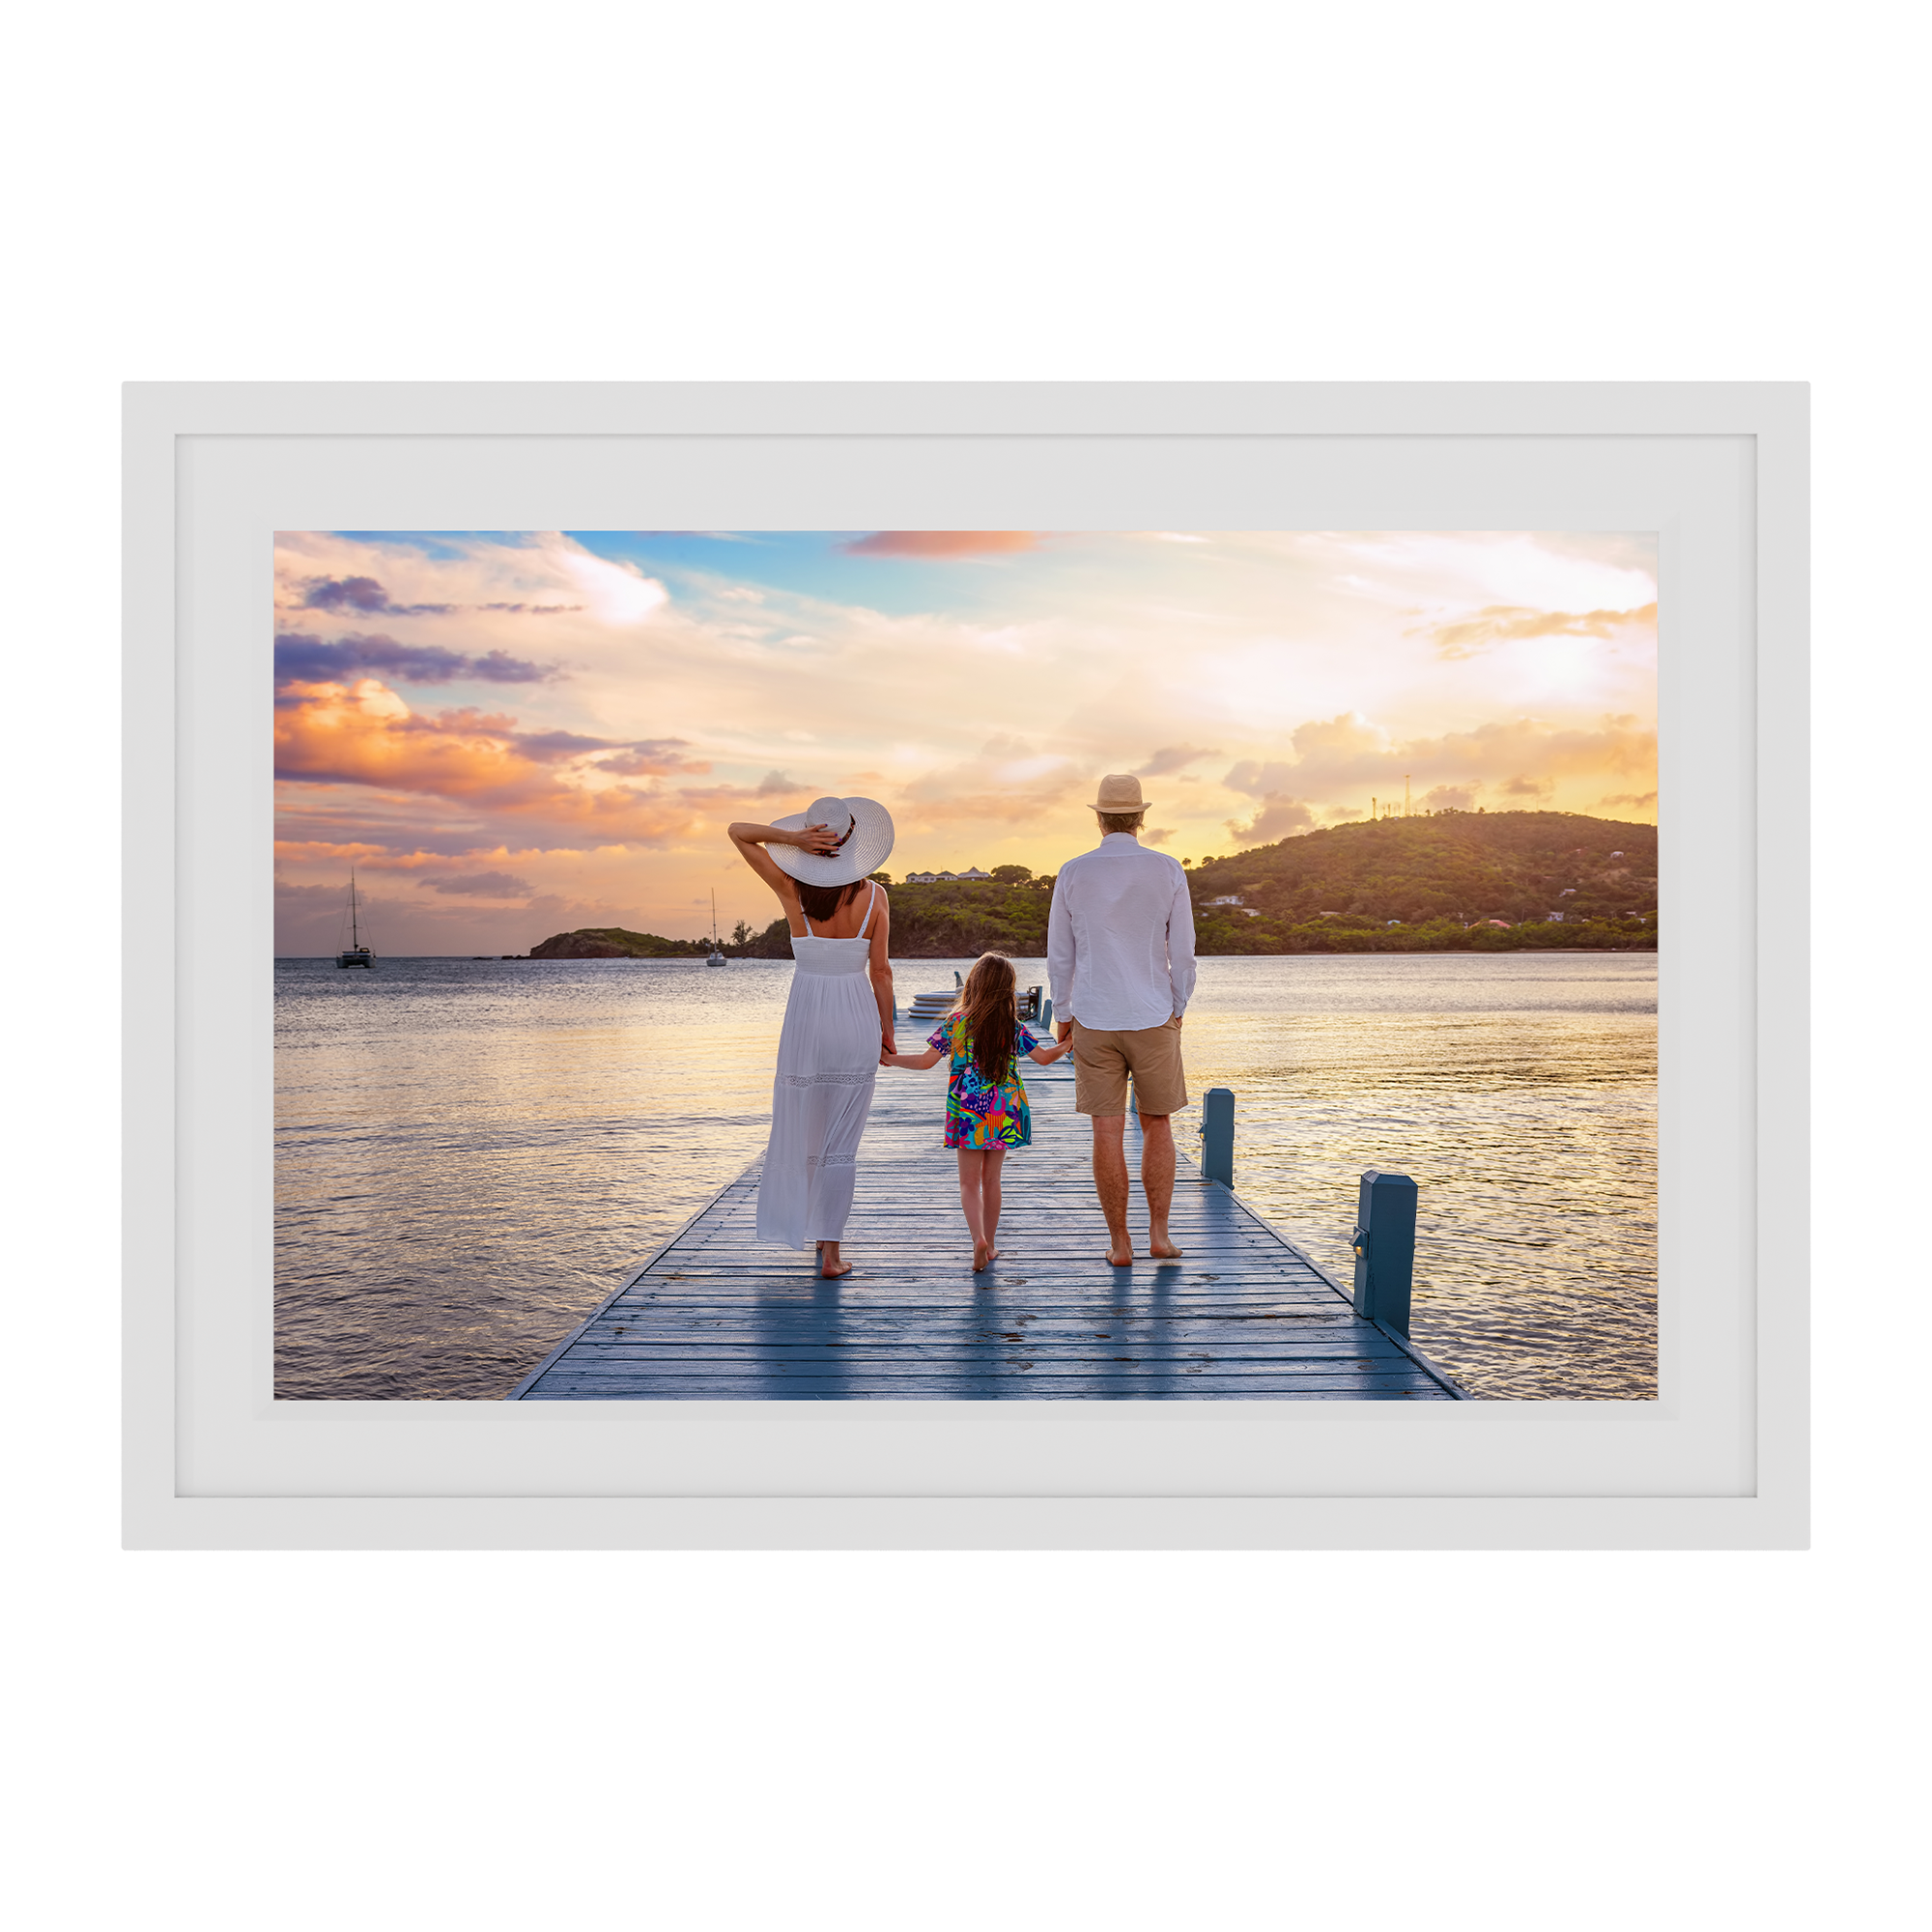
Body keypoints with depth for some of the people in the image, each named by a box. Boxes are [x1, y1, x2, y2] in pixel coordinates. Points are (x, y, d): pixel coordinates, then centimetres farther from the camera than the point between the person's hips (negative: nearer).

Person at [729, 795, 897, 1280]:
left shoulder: (792, 889, -7)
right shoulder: (873, 895, -7)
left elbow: (738, 832, -1)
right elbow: (880, 971, -5)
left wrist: (793, 838, -15)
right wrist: (887, 1031, 6)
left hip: (806, 1018, 0)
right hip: (856, 1020, 0)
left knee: (801, 1129, 18)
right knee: (841, 1141, 5)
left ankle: (814, 1230, 32)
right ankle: (831, 1252, 5)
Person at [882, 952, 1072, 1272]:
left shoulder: (955, 1023, -8)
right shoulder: (1014, 1029, -4)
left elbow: (925, 1061, -6)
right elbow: (1045, 1057, 4)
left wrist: (891, 1059, 10)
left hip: (967, 1112, -2)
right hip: (1003, 1112, 2)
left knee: (970, 1182, 5)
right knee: (991, 1179, 14)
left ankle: (979, 1238, -15)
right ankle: (990, 1244, 22)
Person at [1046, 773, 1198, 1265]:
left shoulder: (1073, 873, -2)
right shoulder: (1168, 871, -4)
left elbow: (1059, 955, 2)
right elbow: (1183, 953, -1)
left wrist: (1062, 1015, 14)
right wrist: (1177, 1008, 13)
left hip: (1093, 1021, 0)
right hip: (1153, 1020, 0)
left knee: (1108, 1132, 3)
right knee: (1157, 1127, 13)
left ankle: (1120, 1243, 8)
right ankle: (1159, 1235, 10)